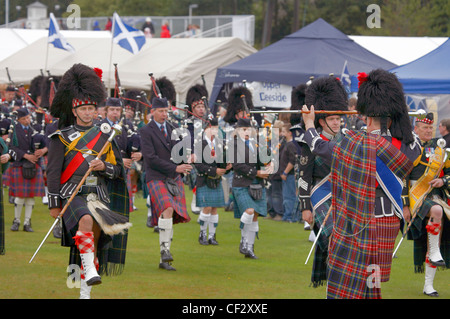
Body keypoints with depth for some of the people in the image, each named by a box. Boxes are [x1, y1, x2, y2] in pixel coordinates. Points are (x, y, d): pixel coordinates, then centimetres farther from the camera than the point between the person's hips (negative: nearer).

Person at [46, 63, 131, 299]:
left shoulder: (104, 136, 15)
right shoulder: (62, 137, 4)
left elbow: (118, 170, 15)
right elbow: (53, 171, 1)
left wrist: (104, 167, -8)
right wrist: (54, 204, -4)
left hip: (100, 197, 4)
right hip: (73, 196, -4)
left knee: (94, 242, 3)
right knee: (86, 220, -34)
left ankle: (85, 293, 11)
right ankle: (90, 271, -38)